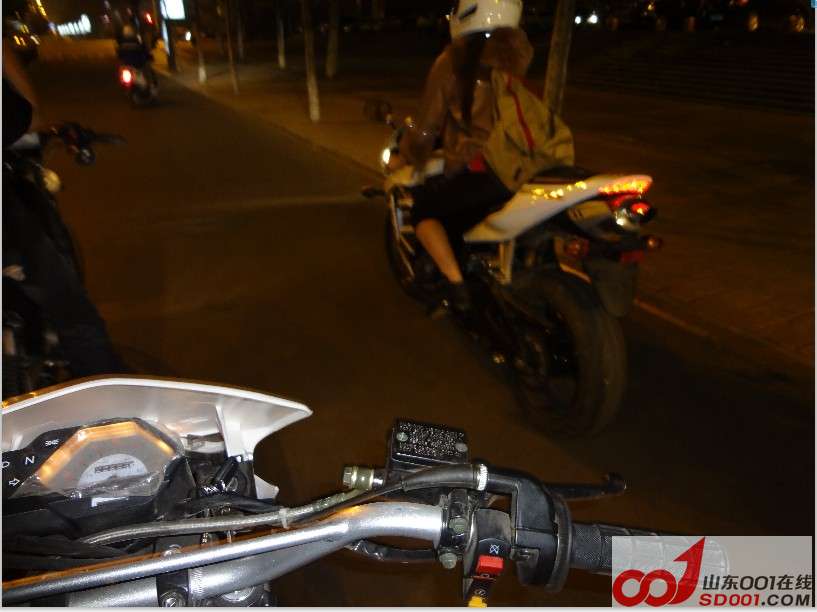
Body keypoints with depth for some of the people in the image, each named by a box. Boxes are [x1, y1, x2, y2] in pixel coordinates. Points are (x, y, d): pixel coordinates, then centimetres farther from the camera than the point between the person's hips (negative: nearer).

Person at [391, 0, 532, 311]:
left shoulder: (452, 62, -4)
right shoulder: (519, 51, 9)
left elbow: (427, 126, 1)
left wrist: (404, 158, 18)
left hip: (481, 171, -6)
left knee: (422, 210, 15)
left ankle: (456, 284, -1)